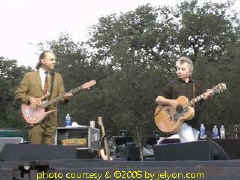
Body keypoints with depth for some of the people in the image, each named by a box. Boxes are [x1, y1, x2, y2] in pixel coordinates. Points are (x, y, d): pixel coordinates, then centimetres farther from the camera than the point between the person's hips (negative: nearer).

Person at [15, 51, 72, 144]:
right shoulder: (29, 76, 6)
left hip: (51, 118, 3)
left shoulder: (57, 77, 14)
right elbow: (18, 93, 5)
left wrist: (65, 96, -14)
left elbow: (61, 95, 8)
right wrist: (30, 99, -11)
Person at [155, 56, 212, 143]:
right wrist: (169, 102, -13)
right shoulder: (172, 84, 5)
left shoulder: (197, 84, 13)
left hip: (194, 121, 4)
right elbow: (158, 99, 5)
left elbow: (203, 97, 2)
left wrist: (207, 95, -20)